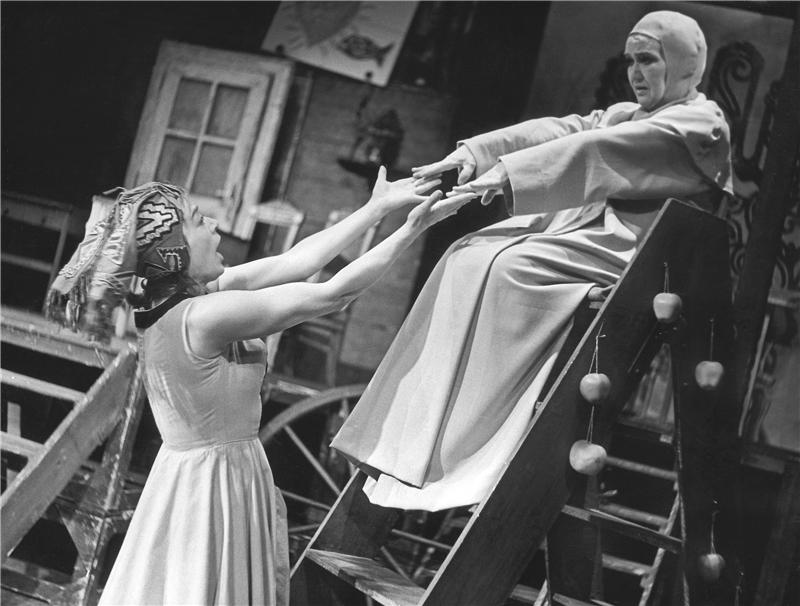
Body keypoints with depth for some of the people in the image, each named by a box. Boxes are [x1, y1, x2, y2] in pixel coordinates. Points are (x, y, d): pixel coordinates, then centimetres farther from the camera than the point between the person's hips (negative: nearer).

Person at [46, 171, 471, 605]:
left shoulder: (174, 300, 0)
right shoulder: (204, 315, -26)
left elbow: (294, 263, 3)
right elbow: (331, 294, -22)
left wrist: (376, 208, 5)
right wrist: (411, 229, -13)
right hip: (219, 484, -9)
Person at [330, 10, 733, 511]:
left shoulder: (702, 124, -4)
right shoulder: (626, 115, 27)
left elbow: (600, 150, -16)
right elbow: (561, 130, 10)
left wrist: (508, 171, -26)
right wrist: (473, 153, -5)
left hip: (635, 250, -9)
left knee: (511, 268, -28)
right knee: (468, 258, -10)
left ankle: (472, 453, -30)